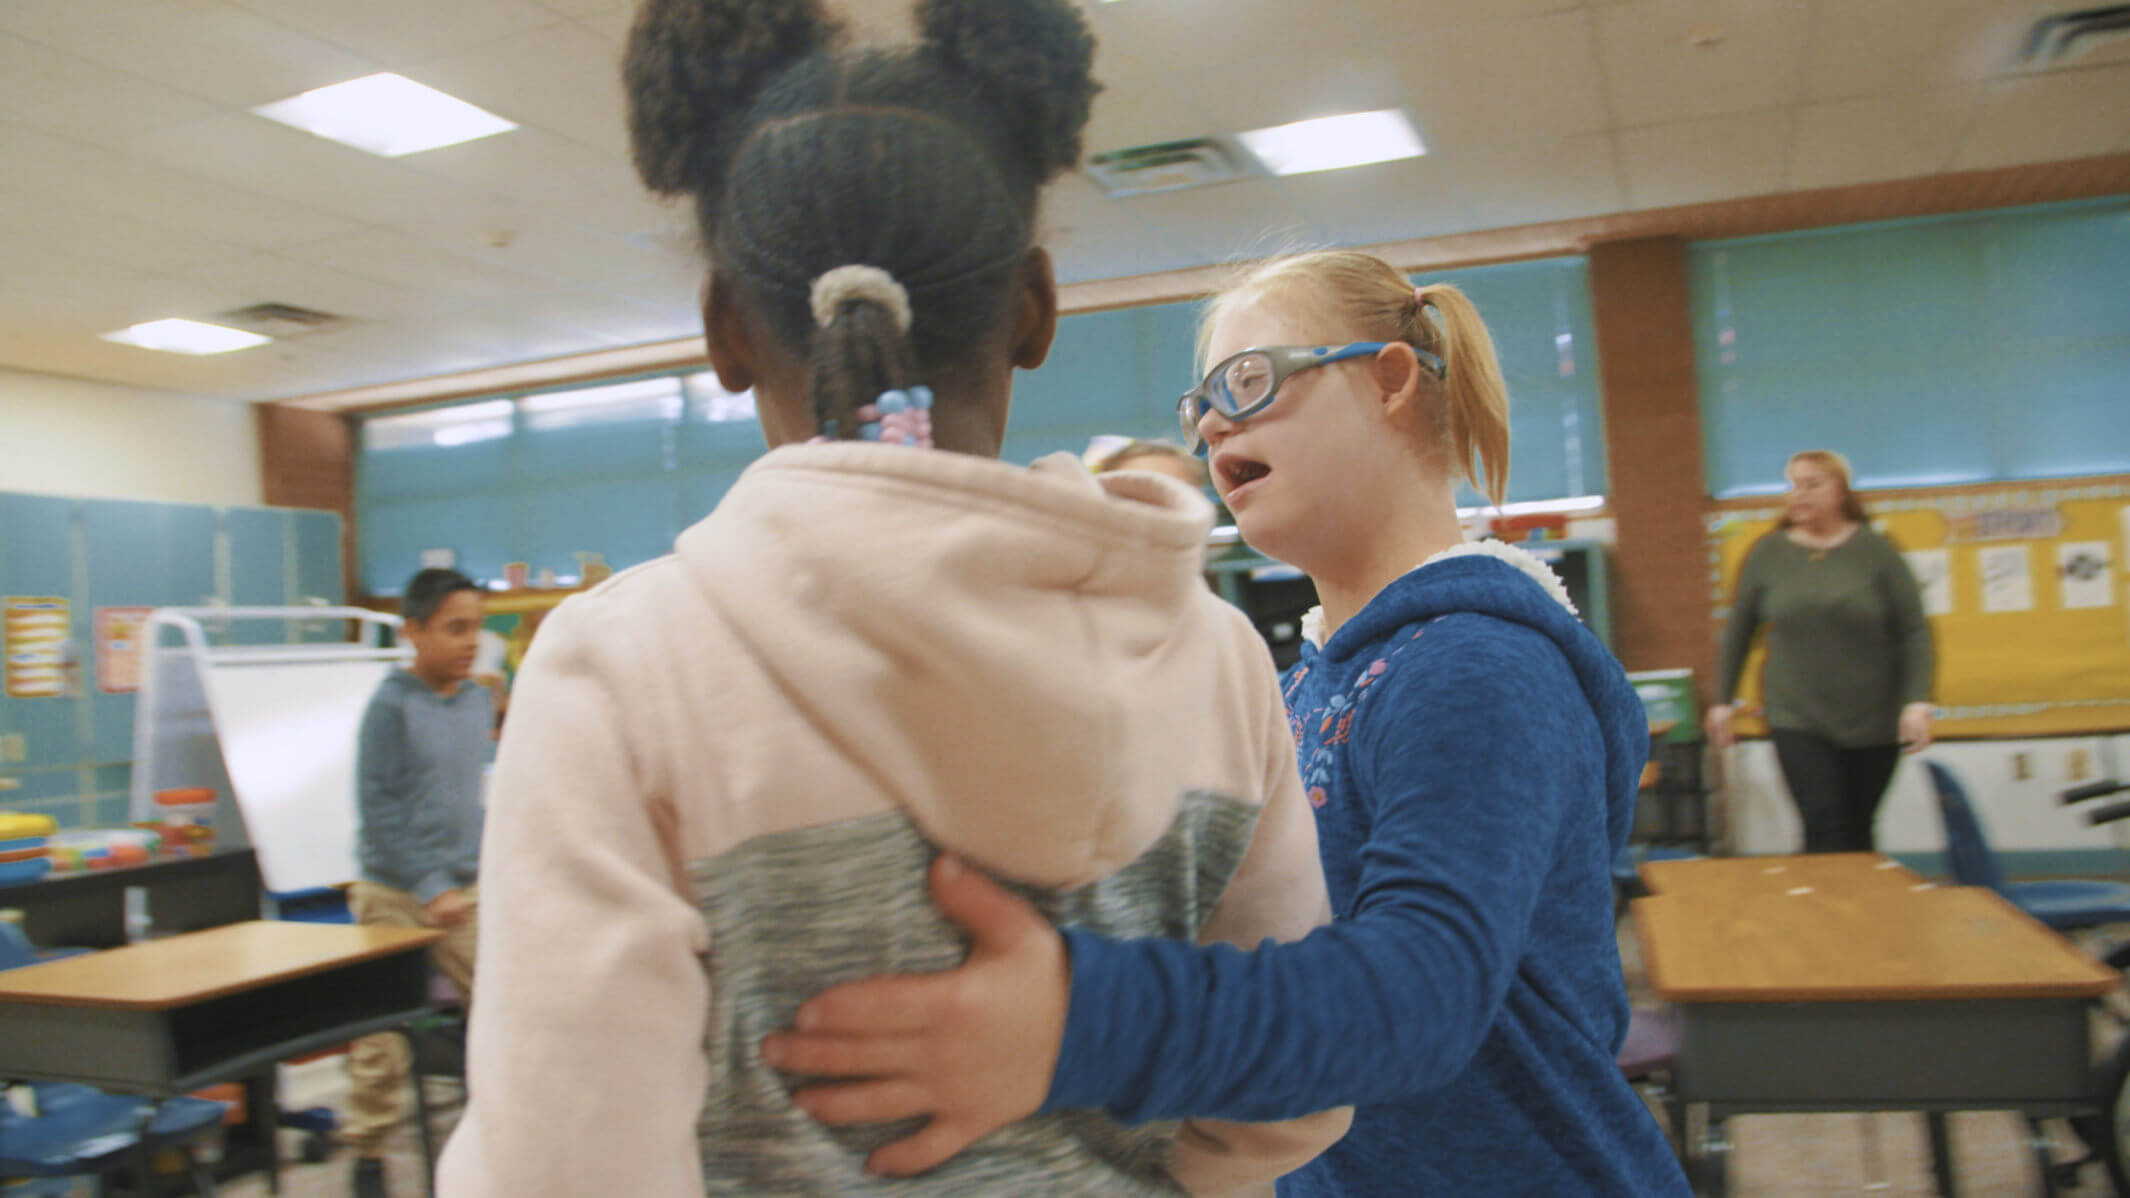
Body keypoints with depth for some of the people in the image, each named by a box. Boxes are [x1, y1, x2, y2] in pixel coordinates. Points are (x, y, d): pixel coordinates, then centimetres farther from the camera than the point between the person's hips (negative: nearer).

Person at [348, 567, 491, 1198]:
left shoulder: (479, 701, 6)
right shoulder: (392, 704, -12)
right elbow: (379, 808, -14)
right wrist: (431, 887, -16)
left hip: (468, 889, 5)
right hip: (396, 894, -5)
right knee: (382, 1030, 3)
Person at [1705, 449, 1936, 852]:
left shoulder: (1876, 551, -2)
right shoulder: (1767, 554, 1)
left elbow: (1914, 633, -2)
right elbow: (1738, 632, 9)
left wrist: (1917, 702, -12)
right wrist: (1723, 701, 8)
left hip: (1874, 723, 0)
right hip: (1799, 722, 0)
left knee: (1857, 834, 11)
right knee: (1823, 832, -10)